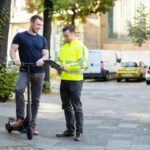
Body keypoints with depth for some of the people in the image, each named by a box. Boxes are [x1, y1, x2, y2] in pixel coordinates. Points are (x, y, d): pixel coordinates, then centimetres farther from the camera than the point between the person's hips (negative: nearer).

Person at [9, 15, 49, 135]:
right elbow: (13, 50, -4)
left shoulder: (42, 39, 12)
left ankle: (32, 125, 14)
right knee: (19, 90, -31)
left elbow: (46, 54, 6)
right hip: (24, 70, -3)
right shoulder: (20, 36, 3)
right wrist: (15, 60, -26)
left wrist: (41, 60, -18)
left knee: (36, 100, 6)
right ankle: (20, 118, -18)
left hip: (39, 72, 3)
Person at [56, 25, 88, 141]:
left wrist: (67, 66, -24)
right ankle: (70, 129, 21)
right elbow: (59, 60, 17)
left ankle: (79, 132, 4)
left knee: (77, 107, -3)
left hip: (75, 80, -7)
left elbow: (82, 64, -16)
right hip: (64, 80, 7)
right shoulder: (64, 47, 16)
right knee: (67, 106, 12)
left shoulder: (80, 47, -7)